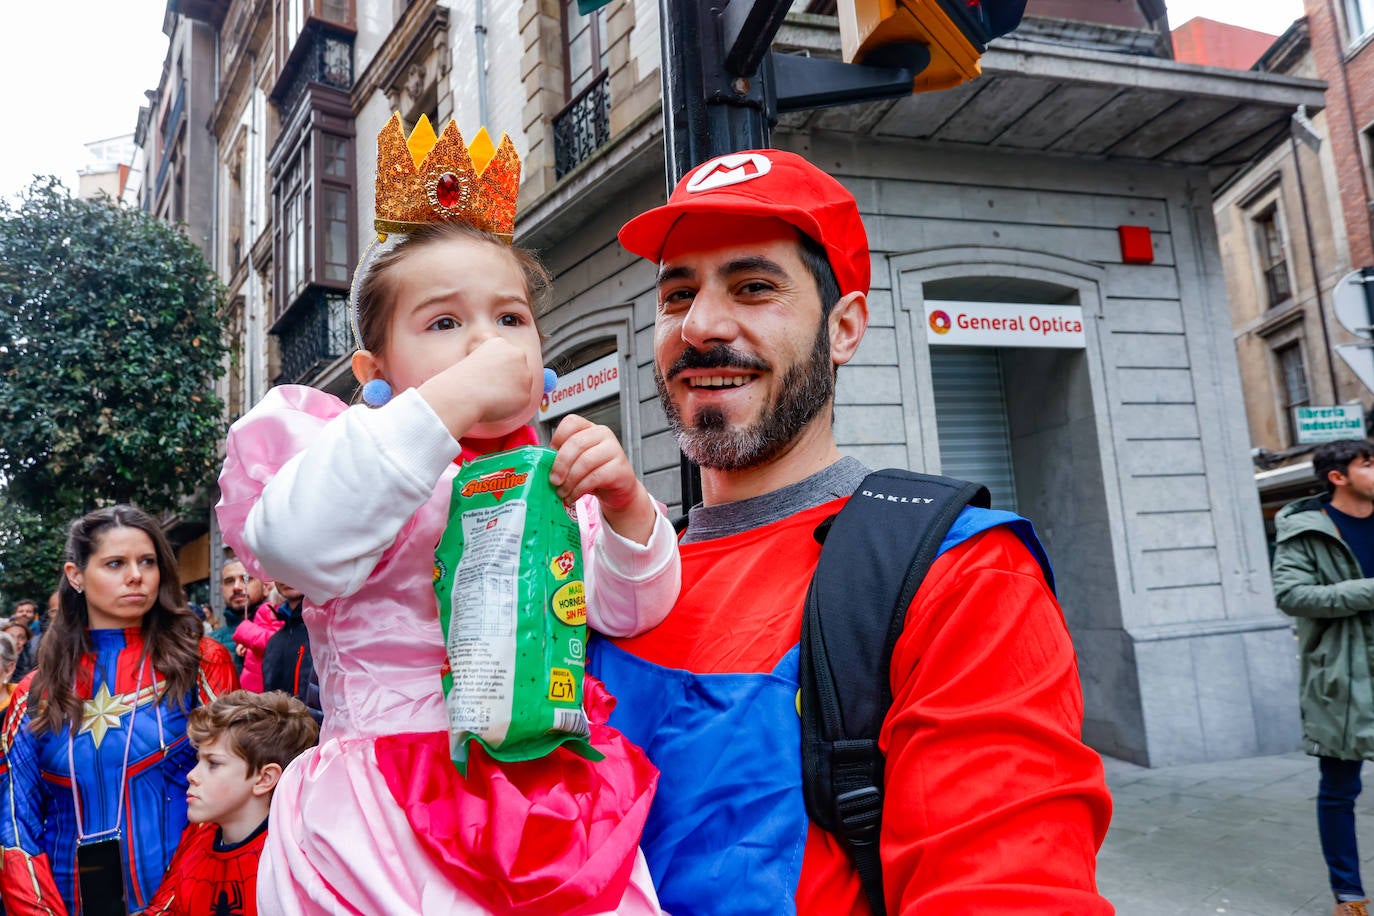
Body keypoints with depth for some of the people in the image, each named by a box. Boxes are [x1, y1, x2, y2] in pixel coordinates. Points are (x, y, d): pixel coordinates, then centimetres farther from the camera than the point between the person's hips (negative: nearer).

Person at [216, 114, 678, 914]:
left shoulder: (549, 477, 11)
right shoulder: (355, 452, -1)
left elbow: (629, 613, 6)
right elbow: (299, 547, -23)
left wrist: (625, 506, -14)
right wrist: (446, 402, -23)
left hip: (551, 786, 4)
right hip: (393, 804, -4)